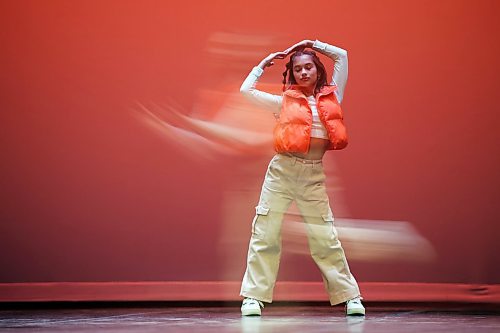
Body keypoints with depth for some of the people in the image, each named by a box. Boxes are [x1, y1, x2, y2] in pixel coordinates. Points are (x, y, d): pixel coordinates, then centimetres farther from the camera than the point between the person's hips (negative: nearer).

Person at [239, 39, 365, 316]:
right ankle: (253, 298, 1)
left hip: (313, 175, 1)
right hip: (281, 170, 0)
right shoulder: (285, 102, 8)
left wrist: (310, 44, 17)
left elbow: (341, 56, 15)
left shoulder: (331, 97, 10)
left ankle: (351, 297, 8)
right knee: (265, 235, -2)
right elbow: (246, 90, 9)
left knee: (326, 238, 3)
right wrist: (264, 63, 18)